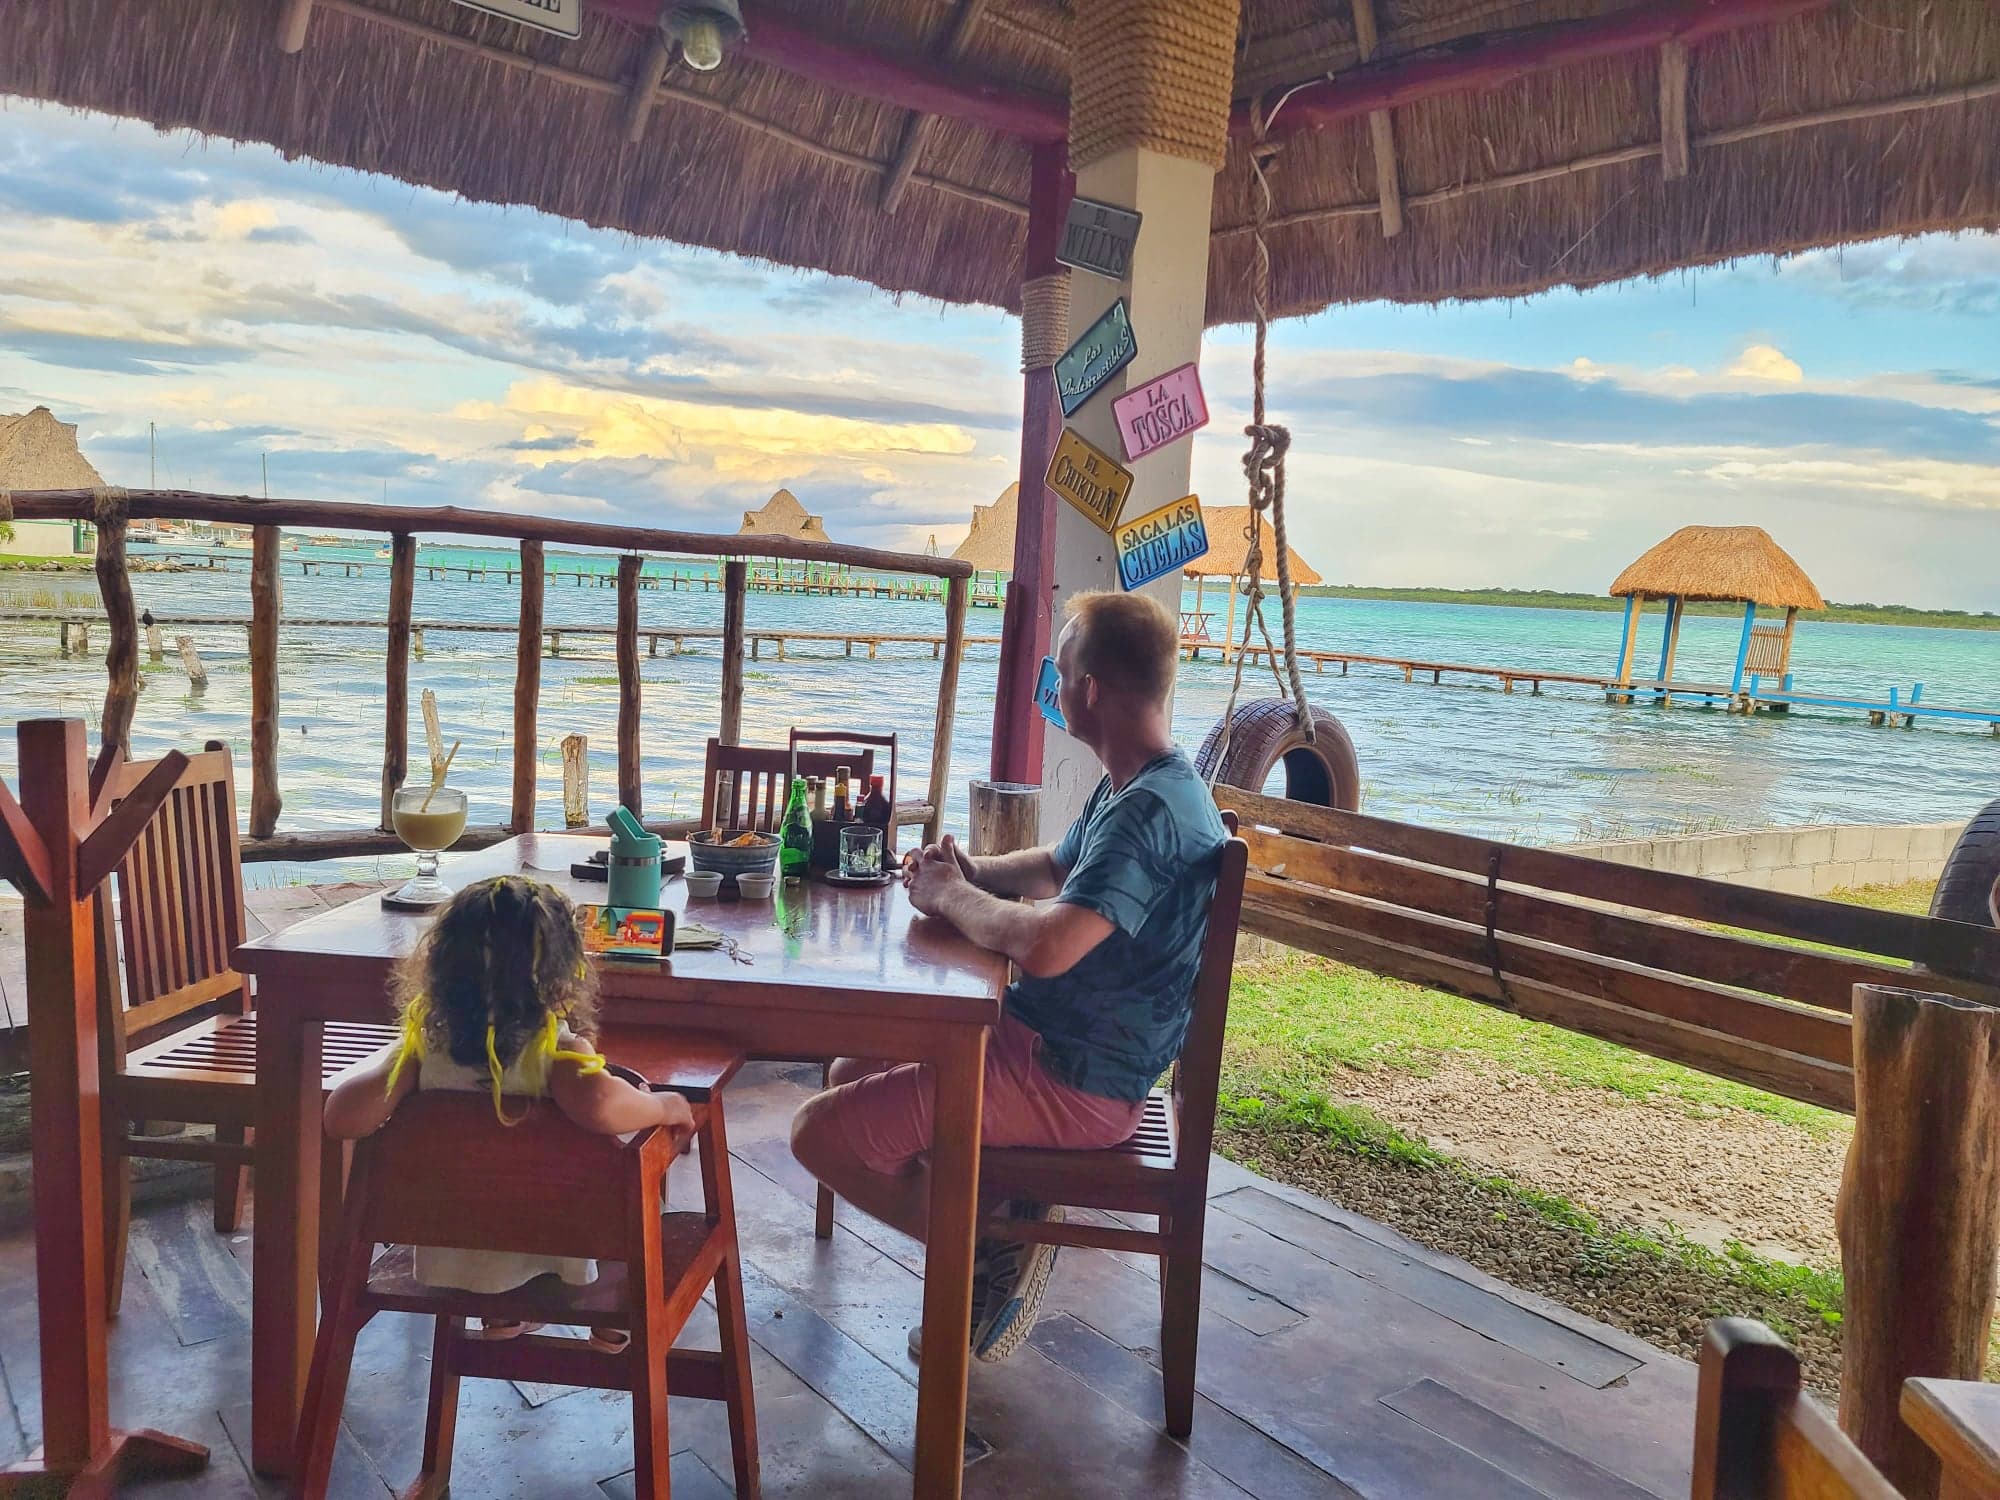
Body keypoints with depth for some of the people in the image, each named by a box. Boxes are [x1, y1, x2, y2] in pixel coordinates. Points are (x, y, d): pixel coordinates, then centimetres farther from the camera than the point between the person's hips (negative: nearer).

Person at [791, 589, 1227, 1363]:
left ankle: (991, 1248, 2)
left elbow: (1046, 946, -37)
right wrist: (970, 872, 3)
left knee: (819, 1131, -9)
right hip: (1044, 1037, 11)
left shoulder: (1150, 811, -26)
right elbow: (1056, 867, 24)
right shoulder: (1131, 789, 7)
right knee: (853, 1072, 21)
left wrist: (952, 897, -17)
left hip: (1071, 1084, -11)